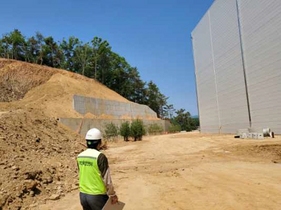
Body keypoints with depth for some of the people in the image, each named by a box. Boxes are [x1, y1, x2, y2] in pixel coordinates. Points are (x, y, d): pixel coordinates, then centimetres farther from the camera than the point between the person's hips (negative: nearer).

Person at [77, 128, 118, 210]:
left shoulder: (80, 156, 0)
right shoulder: (100, 156, -20)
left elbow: (82, 175, 9)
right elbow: (107, 179, -17)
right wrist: (112, 195, -6)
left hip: (83, 194, 6)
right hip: (98, 196, -6)